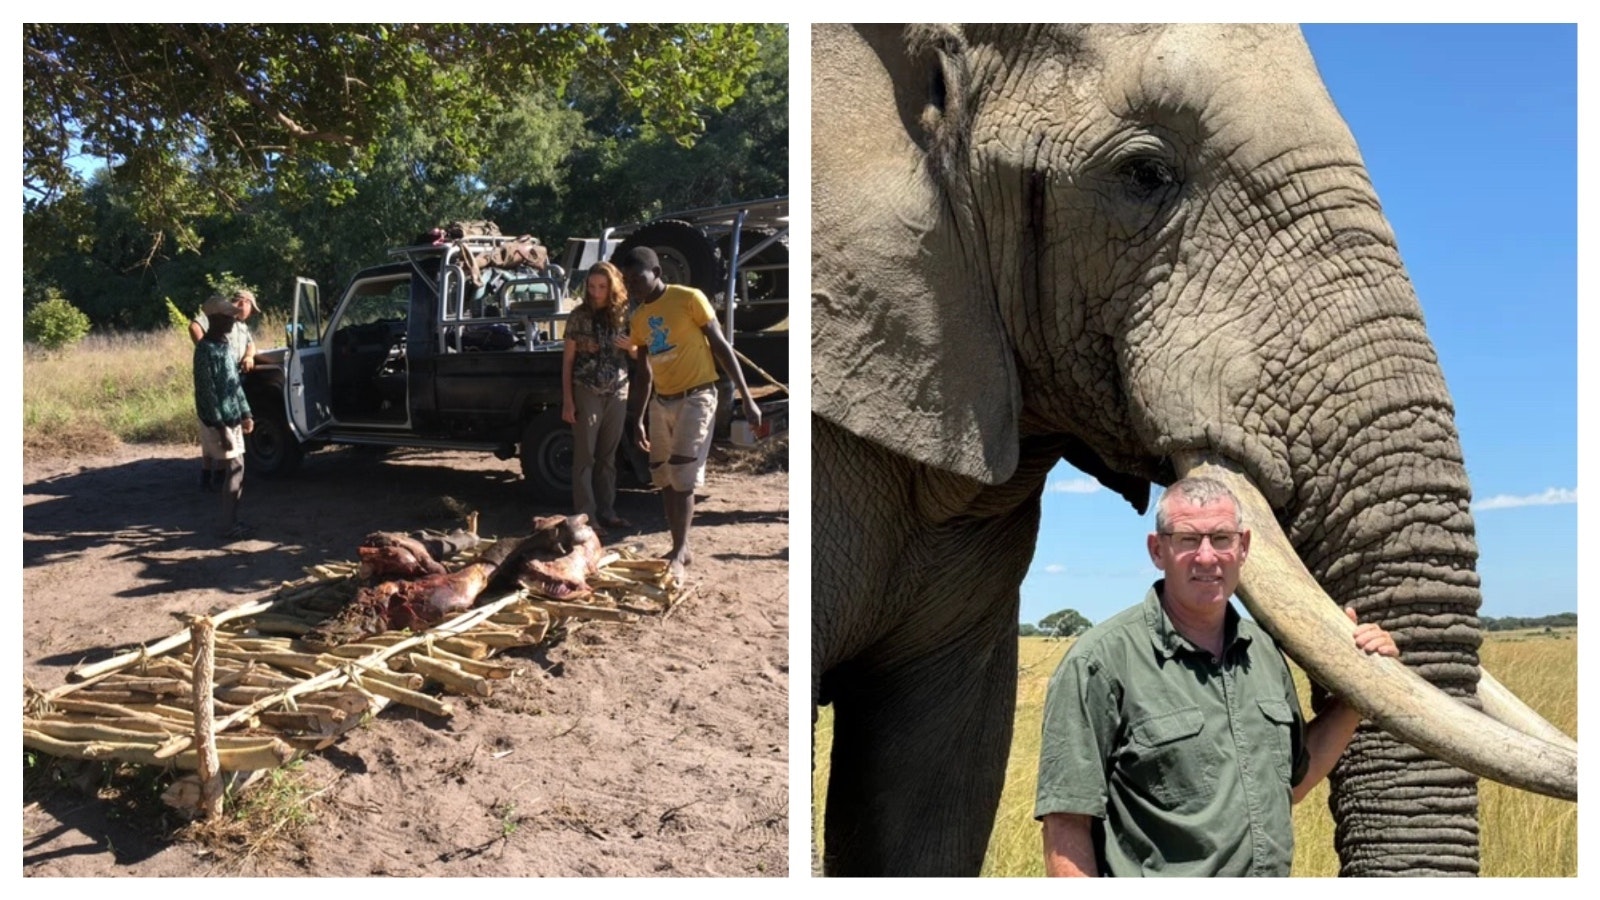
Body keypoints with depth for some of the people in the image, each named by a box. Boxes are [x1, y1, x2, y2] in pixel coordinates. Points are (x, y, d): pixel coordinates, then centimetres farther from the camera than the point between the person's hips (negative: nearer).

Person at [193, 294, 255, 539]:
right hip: (218, 421, -9)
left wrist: (245, 413, 17)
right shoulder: (206, 349, -18)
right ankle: (229, 525, -1)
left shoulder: (225, 345, 11)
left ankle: (232, 520, 20)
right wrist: (220, 427, -23)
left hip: (232, 418, 9)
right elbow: (207, 391, -21)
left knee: (227, 469, 12)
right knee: (234, 469, -7)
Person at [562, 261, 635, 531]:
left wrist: (630, 346, -11)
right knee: (585, 456, -2)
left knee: (608, 456, 10)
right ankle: (586, 516, -1)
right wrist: (567, 400, -9)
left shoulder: (624, 315, 4)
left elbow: (636, 356, 13)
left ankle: (606, 512, 17)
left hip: (617, 392, 3)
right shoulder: (580, 316, -4)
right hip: (587, 393, -3)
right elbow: (568, 359, -3)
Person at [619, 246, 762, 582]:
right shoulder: (638, 318, 9)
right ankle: (680, 549, 19)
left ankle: (680, 553, -10)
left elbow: (721, 346, -9)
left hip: (696, 396, -7)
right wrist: (638, 419, 17)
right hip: (661, 401, 7)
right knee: (663, 478, 9)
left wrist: (747, 398, -11)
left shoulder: (689, 299, -11)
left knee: (682, 477, -14)